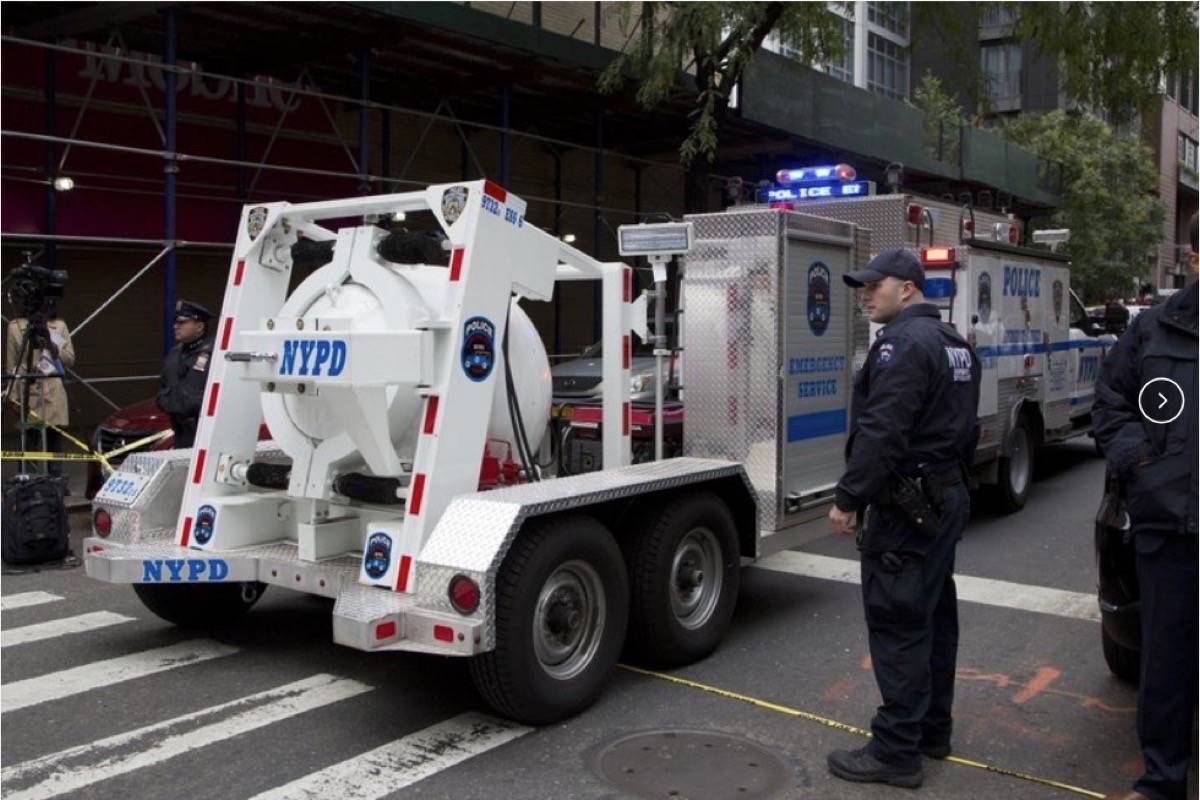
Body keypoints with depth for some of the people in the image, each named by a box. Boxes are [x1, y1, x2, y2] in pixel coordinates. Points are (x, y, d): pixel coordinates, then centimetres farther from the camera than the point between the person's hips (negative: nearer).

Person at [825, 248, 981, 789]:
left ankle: (896, 752, 0)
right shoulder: (954, 343, 16)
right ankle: (932, 729, 30)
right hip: (948, 497, 11)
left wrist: (848, 498, -20)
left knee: (896, 623, -6)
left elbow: (881, 433, -25)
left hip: (907, 506, -11)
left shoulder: (903, 343, -17)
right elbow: (966, 427, 21)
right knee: (934, 614, 18)